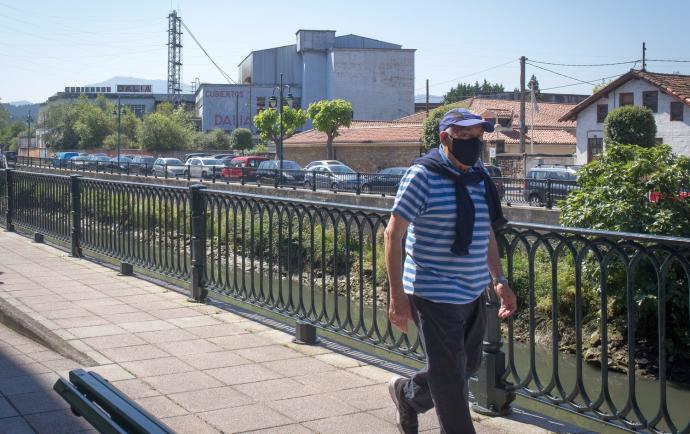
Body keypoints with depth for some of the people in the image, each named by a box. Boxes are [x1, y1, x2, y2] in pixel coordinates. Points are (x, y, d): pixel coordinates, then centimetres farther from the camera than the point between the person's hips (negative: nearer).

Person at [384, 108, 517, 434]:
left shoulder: (480, 177, 9)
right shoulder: (423, 175, -13)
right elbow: (393, 233, -13)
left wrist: (499, 280, 13)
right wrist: (397, 294, -17)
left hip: (474, 294, 8)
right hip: (435, 295, -8)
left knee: (469, 365, 20)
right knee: (450, 377, 1)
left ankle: (407, 394, 43)